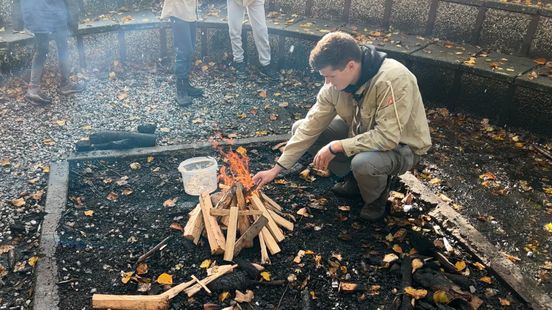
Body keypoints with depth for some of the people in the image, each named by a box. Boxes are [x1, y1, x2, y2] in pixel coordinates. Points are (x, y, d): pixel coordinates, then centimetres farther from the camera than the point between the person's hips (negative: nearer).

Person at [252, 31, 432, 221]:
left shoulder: (393, 80, -34)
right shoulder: (335, 84, -14)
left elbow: (388, 137, -36)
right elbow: (310, 127, -10)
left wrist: (335, 147, -30)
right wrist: (277, 168, -11)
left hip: (401, 145, -6)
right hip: (361, 132, 6)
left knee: (363, 162, -40)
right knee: (300, 128, -4)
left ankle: (377, 197, -1)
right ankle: (355, 177, 9)